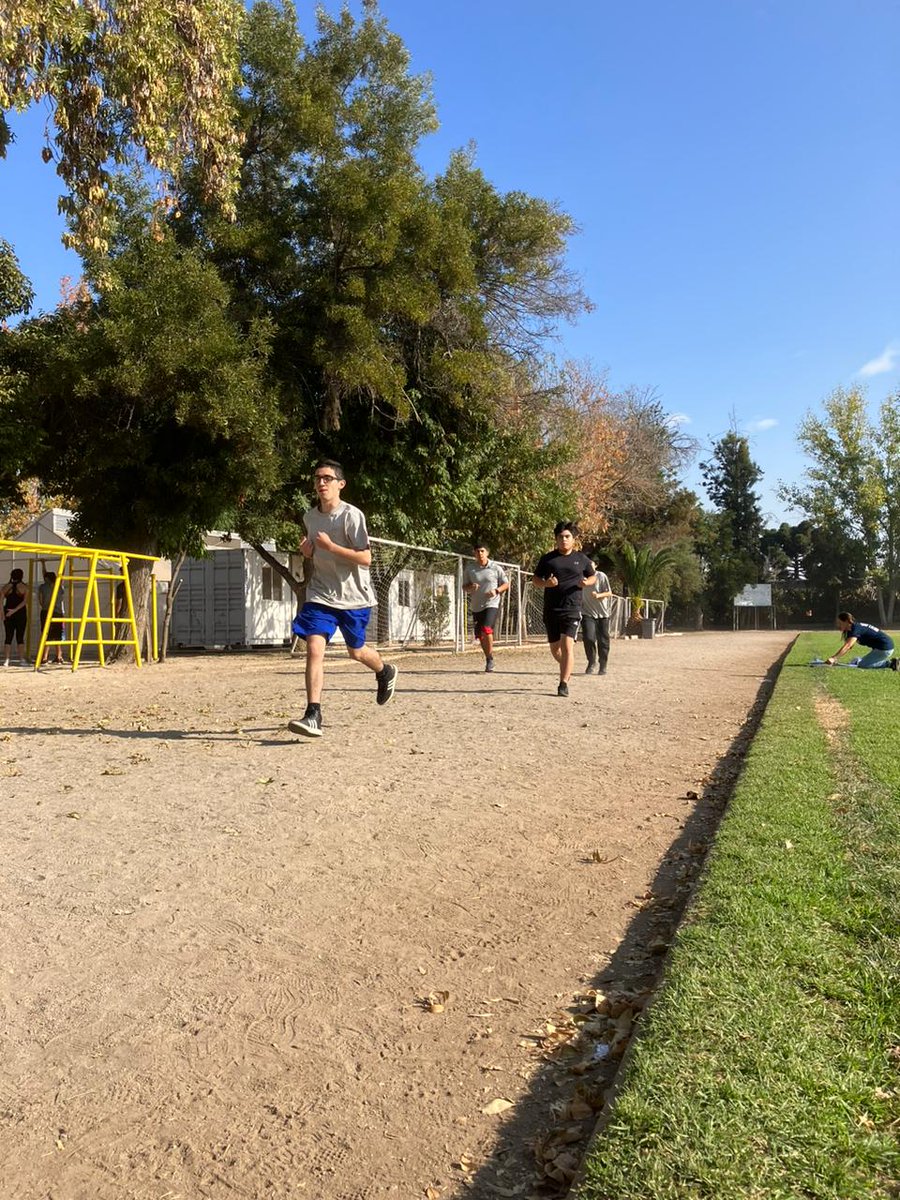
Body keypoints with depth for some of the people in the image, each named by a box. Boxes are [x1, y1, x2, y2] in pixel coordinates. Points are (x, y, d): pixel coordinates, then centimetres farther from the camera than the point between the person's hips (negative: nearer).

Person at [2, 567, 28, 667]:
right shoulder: (24, 587, 0)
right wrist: (15, 610, -12)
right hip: (21, 614, -2)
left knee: (8, 637, 6)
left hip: (8, 614, 2)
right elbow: (25, 602, -10)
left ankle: (6, 660, 1)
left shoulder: (7, 587, 5)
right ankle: (22, 659, -1)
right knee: (20, 637, 2)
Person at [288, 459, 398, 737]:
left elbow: (365, 559, -19)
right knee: (314, 647, -15)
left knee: (356, 652, 14)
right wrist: (308, 551, -1)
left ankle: (385, 672, 48)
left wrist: (330, 546, -26)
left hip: (353, 597, -4)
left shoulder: (351, 515, -15)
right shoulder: (310, 517, 5)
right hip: (320, 595, 4)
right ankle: (313, 716, -15)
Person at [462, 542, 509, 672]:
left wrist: (496, 590, -13)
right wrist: (471, 587, -13)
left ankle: (490, 658, -7)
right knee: (480, 636, 9)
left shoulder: (496, 567, -1)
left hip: (492, 604, -4)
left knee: (486, 629, -23)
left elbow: (506, 584, 6)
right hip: (476, 606, 4)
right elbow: (464, 587, 10)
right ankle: (488, 658, 30)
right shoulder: (469, 568, 5)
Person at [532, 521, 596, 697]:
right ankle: (566, 668, 42)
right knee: (554, 648, 11)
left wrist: (587, 582, -4)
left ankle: (563, 684, -12)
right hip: (551, 610, 2)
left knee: (567, 646, -15)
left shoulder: (582, 559, 7)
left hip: (572, 610, -2)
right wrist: (546, 583, -12)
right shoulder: (547, 559, 6)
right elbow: (535, 580, 10)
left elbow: (593, 577, 19)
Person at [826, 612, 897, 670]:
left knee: (862, 665, -12)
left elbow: (847, 646, -31)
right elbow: (848, 647, 8)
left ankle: (889, 663, -7)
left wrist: (833, 658, -38)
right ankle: (890, 662, 10)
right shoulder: (851, 630, 8)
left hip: (884, 648, -10)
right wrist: (834, 657, -1)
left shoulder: (856, 629, -20)